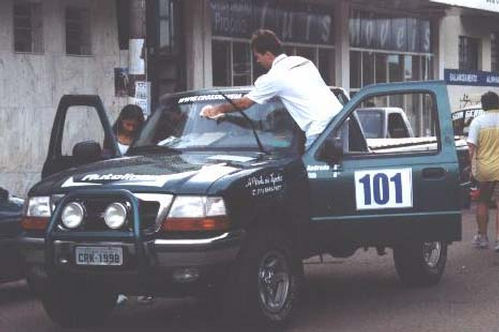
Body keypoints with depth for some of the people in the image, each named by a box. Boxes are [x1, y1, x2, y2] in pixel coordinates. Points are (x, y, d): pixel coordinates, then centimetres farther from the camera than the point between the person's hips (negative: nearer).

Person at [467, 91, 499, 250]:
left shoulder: (477, 121, -3)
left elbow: (472, 146, -9)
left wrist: (473, 166, -4)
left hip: (483, 169, 1)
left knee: (482, 203, 16)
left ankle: (482, 236, 24)